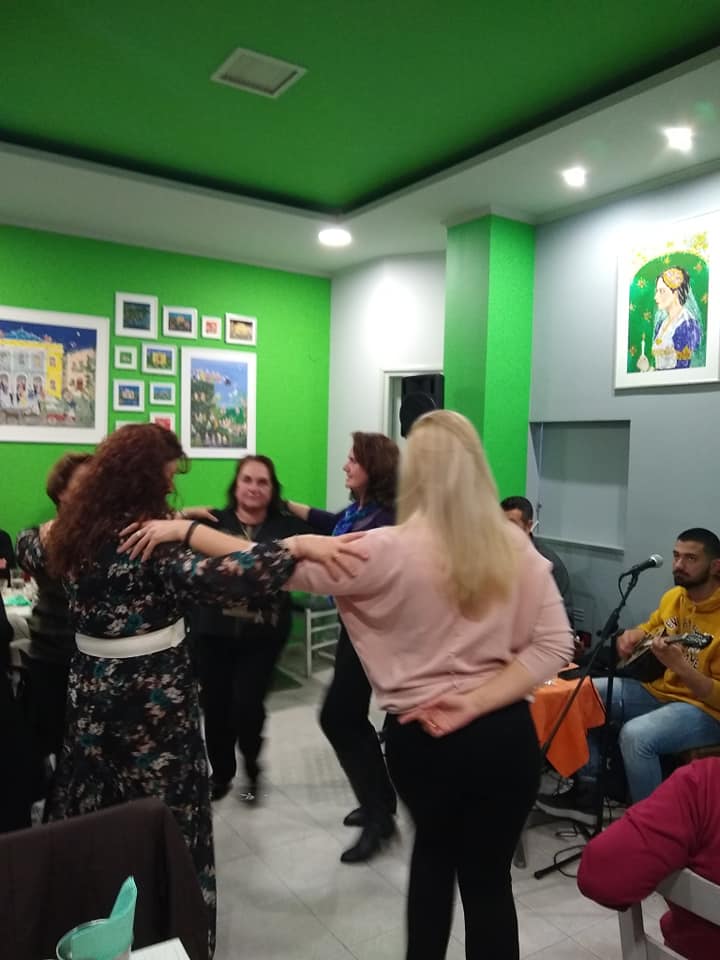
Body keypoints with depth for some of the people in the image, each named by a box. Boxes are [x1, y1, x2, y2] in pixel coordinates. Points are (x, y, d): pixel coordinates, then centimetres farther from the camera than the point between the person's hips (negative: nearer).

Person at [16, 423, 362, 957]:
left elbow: (29, 548, 24)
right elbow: (217, 577, -41)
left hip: (93, 692, 8)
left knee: (95, 816, 22)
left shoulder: (73, 533, 1)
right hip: (153, 699, -7)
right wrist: (297, 546, -43)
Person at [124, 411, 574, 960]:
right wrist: (473, 702, -11)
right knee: (488, 876, 18)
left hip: (419, 736, -1)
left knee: (434, 847, 29)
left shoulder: (392, 551, -16)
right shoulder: (516, 548, -5)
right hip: (505, 734, 1)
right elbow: (554, 644, -6)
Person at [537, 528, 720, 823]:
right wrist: (632, 636, -2)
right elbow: (650, 629, 22)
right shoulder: (673, 596, 2)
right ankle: (587, 793, 8)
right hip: (658, 690, 8)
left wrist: (678, 664, -36)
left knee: (635, 734, -34)